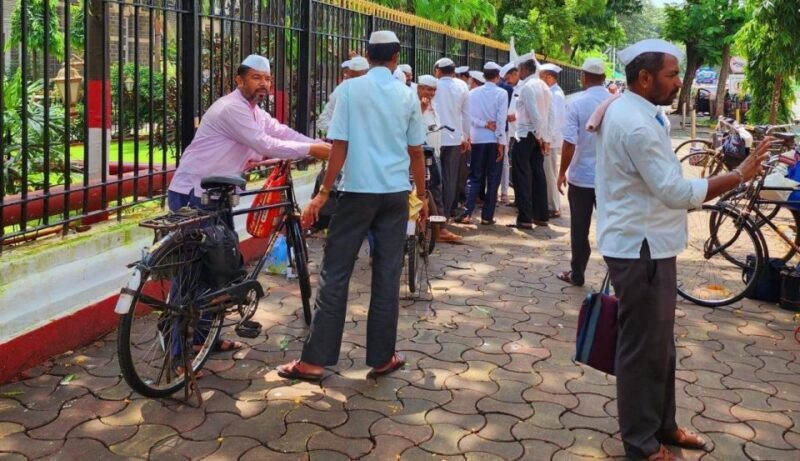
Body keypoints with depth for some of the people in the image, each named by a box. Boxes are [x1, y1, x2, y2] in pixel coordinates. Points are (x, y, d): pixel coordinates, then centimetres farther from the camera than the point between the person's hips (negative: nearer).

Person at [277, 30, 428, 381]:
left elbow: (340, 146, -8)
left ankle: (314, 360, 4)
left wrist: (323, 194, -3)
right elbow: (416, 152, 8)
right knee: (387, 277, 8)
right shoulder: (407, 95, 5)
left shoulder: (350, 89, -4)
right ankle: (382, 357, 14)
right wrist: (422, 196, 19)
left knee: (335, 274, 2)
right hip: (395, 193, 2)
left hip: (357, 190, -2)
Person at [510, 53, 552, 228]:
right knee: (538, 174, 13)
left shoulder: (527, 87, -14)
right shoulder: (544, 86, 11)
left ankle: (525, 218, -5)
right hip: (539, 136, 8)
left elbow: (534, 114, -20)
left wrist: (540, 136, -11)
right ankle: (541, 216, 19)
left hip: (526, 135, -8)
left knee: (522, 176, -3)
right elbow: (549, 114, 11)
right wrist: (546, 138, 12)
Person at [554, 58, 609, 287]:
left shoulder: (577, 102, -12)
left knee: (580, 229, 9)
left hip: (581, 176, -2)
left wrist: (562, 172, -3)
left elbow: (570, 143, -14)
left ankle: (577, 274, 18)